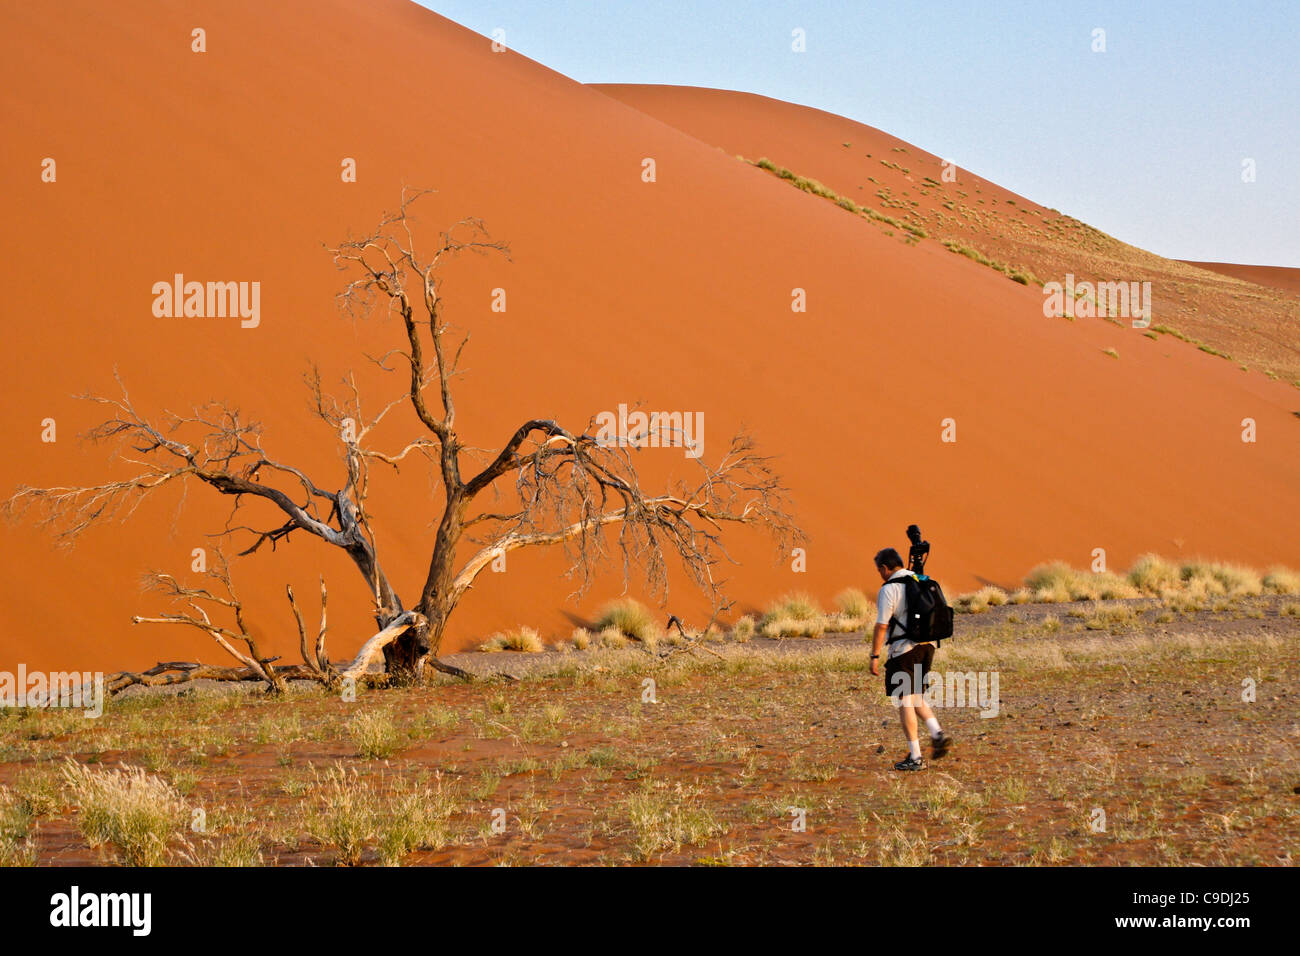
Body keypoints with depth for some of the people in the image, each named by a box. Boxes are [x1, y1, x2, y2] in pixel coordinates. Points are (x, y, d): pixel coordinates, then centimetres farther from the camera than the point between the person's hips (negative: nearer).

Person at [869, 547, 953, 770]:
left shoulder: (889, 589, -11)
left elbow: (881, 626, -16)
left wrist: (875, 657, -11)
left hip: (904, 650, -7)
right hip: (926, 647, 7)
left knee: (905, 701, 0)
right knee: (915, 697, 20)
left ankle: (915, 757, 0)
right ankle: (938, 735, 0)